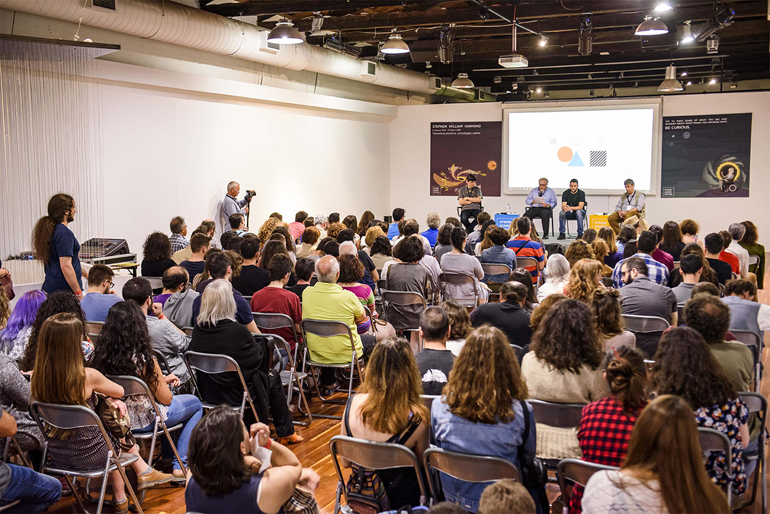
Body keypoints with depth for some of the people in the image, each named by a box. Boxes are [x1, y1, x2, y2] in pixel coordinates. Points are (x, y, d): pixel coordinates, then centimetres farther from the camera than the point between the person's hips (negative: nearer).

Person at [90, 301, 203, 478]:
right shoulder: (144, 360, -28)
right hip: (144, 421, -6)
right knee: (195, 403, 21)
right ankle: (180, 465, 19)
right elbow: (166, 398, -15)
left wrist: (162, 381, 8)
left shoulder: (99, 356, -11)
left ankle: (168, 457, 42)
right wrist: (163, 381, 6)